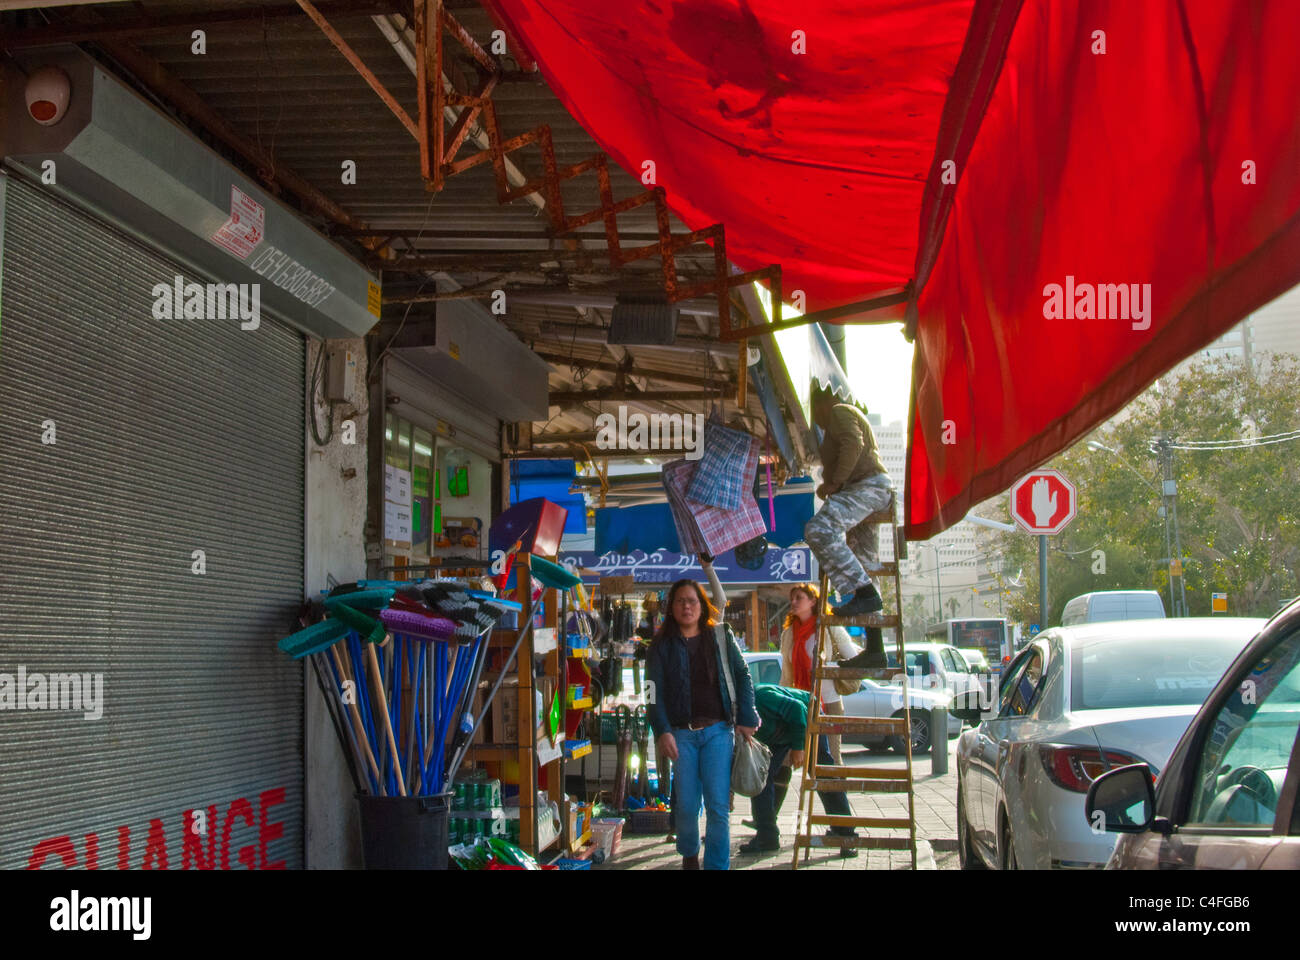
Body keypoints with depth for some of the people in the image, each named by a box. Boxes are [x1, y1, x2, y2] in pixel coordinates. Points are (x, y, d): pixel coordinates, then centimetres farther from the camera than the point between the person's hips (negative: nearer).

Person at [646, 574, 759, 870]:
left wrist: (746, 719, 1)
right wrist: (662, 731, -12)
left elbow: (742, 676, 10)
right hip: (681, 733, 0)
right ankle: (689, 854, 29)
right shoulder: (662, 646, 6)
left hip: (718, 731, 0)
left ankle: (717, 865, 0)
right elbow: (655, 691, 0)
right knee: (686, 804, 2)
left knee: (718, 806, -8)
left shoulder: (721, 637, 9)